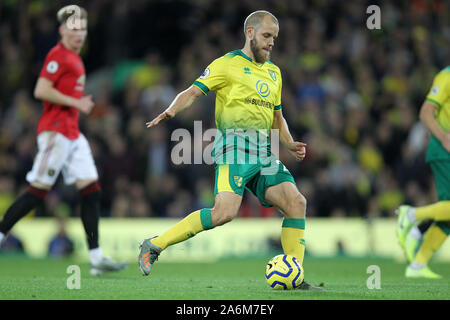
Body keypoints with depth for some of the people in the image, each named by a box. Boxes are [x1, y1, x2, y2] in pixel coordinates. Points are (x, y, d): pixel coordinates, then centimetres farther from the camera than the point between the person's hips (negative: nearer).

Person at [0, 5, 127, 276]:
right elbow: (41, 91, -18)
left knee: (92, 191, 2)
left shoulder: (74, 58, 19)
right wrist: (75, 102, -15)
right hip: (55, 130, -9)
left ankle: (96, 258, -1)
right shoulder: (58, 56, -10)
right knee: (38, 191, -9)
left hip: (72, 133, 9)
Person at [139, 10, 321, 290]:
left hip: (264, 151, 7)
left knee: (297, 202, -8)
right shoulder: (227, 64, 1)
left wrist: (290, 144, 15)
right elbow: (193, 92, -5)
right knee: (225, 212, -24)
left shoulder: (274, 73, 23)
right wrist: (171, 111, -24)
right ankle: (154, 246, -13)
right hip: (235, 146, -7)